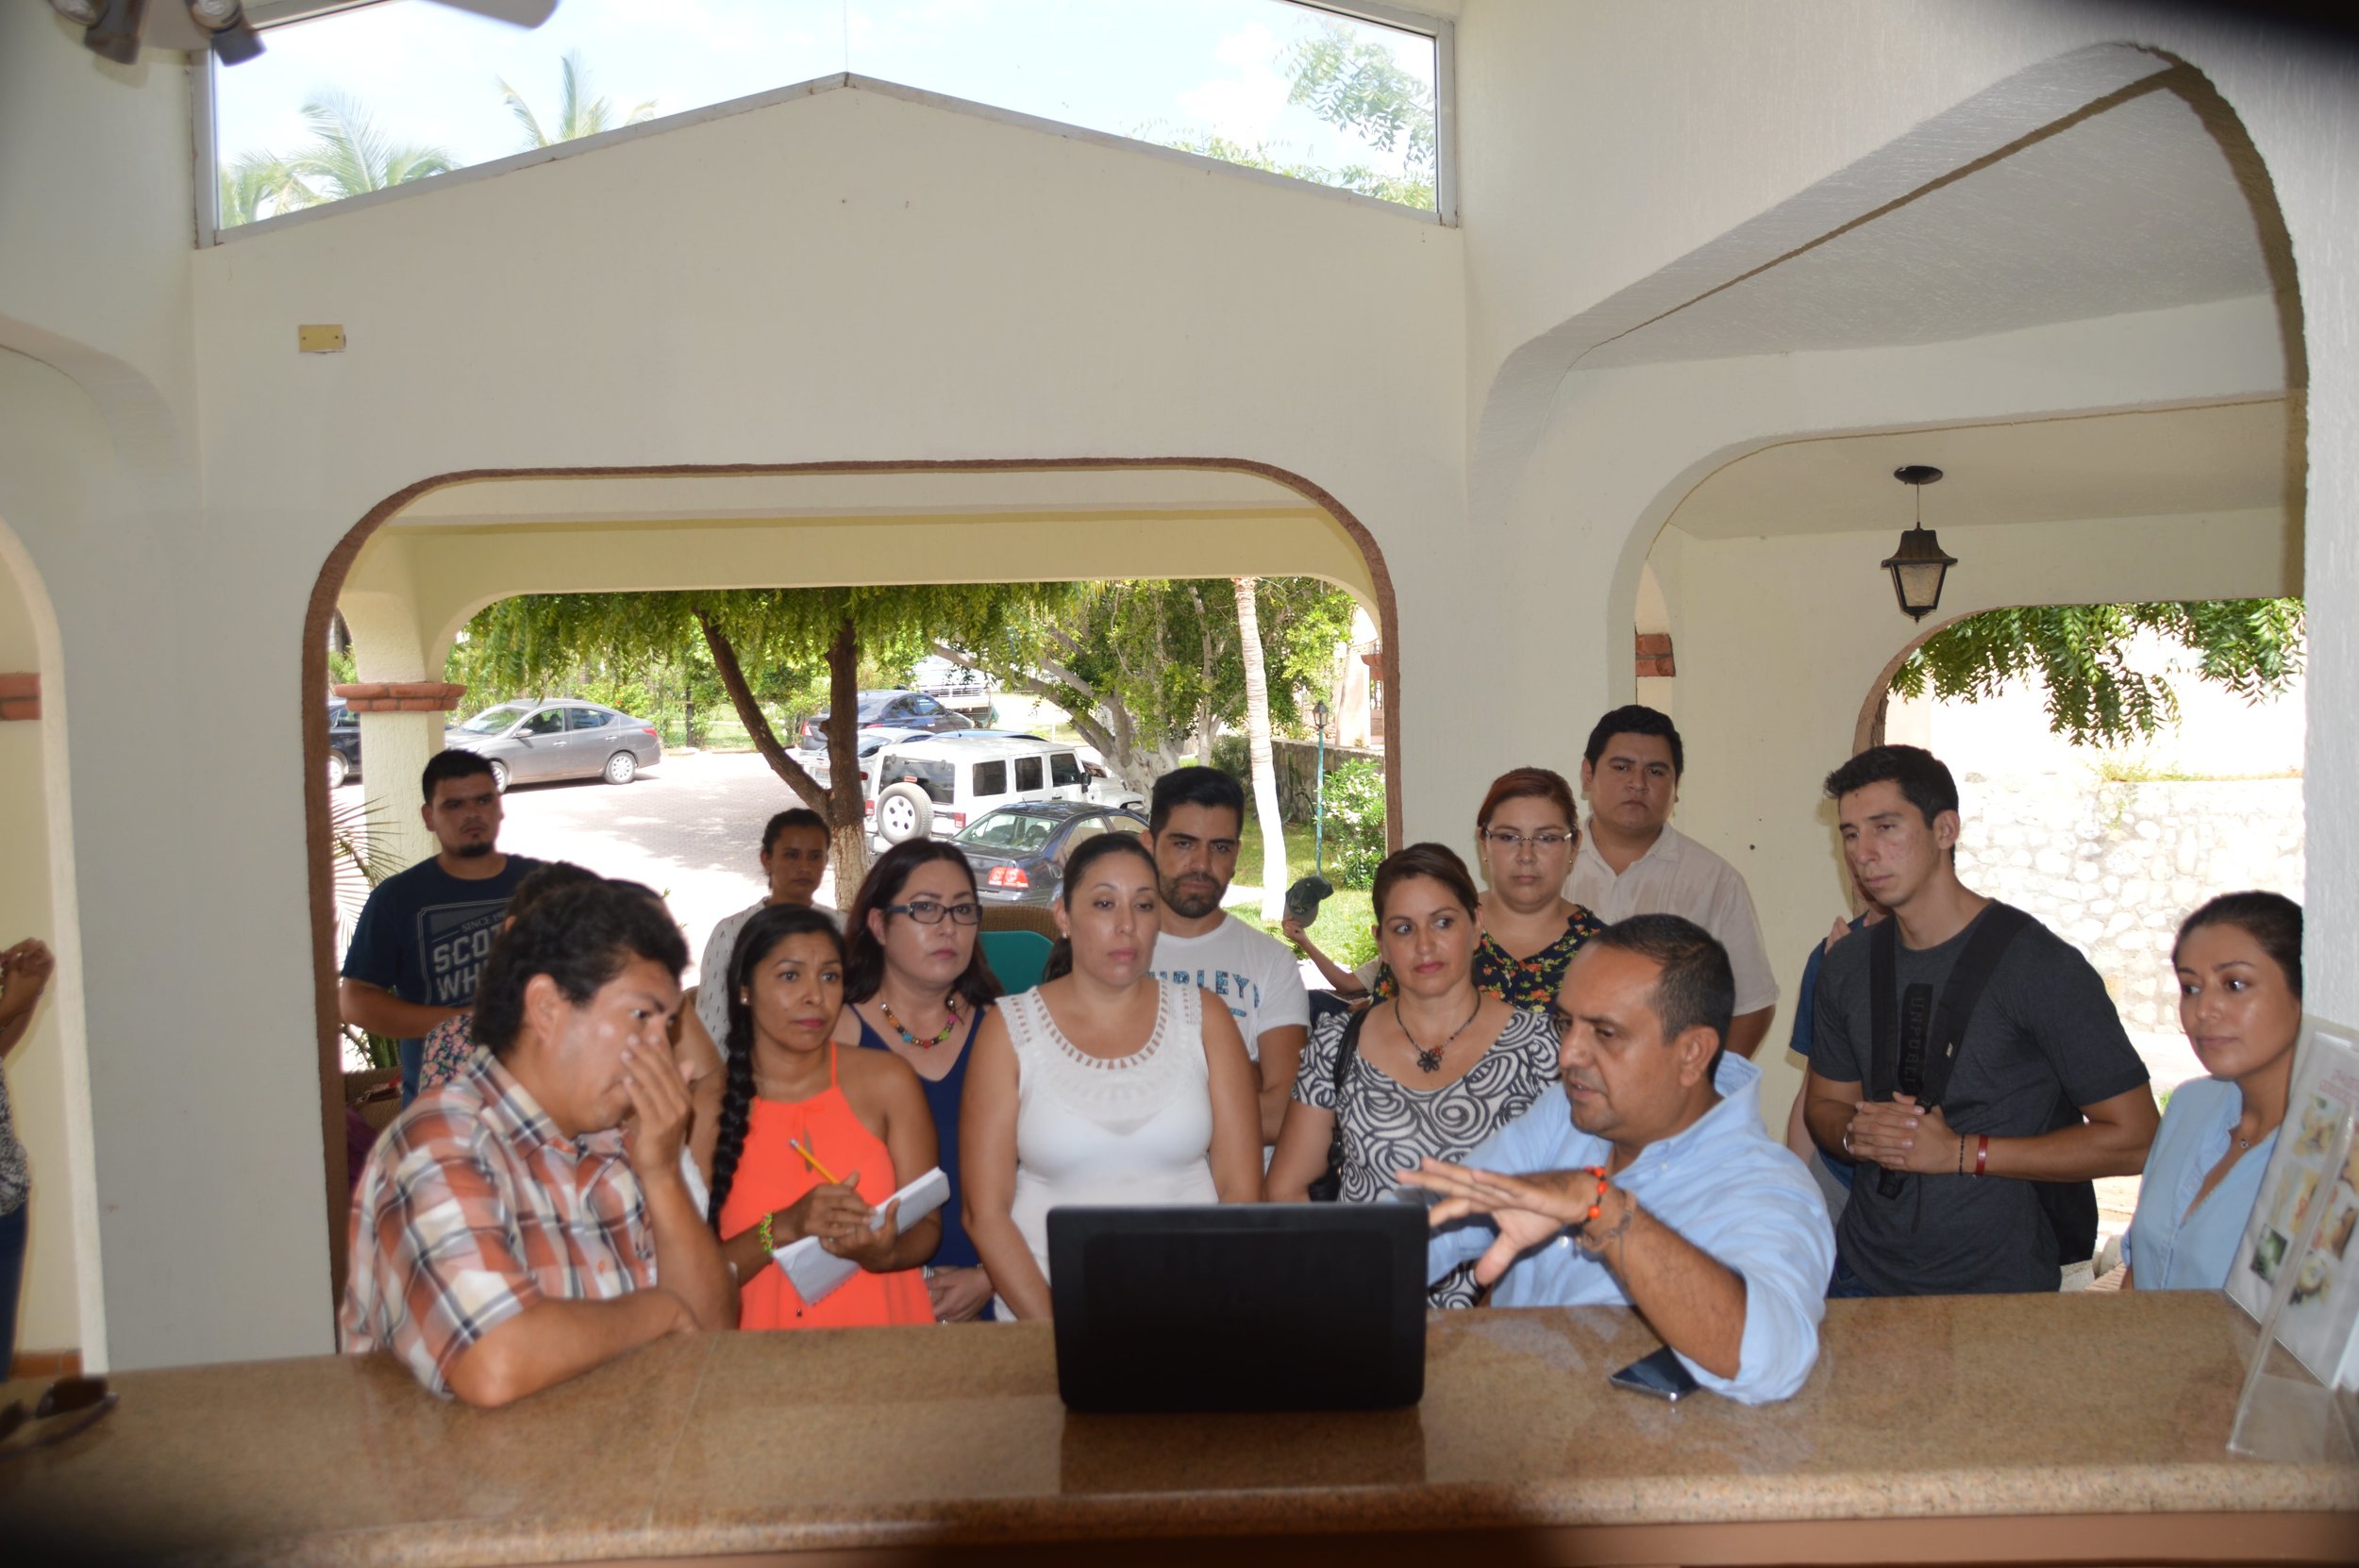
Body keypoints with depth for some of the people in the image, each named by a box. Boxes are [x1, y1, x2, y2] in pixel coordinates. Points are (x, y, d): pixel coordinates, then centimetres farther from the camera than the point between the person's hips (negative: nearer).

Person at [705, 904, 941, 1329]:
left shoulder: (888, 1080, 4)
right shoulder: (707, 1104, 1)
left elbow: (928, 1224, 5)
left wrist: (886, 1253, -15)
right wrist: (783, 1228, -16)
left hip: (884, 1335, 2)